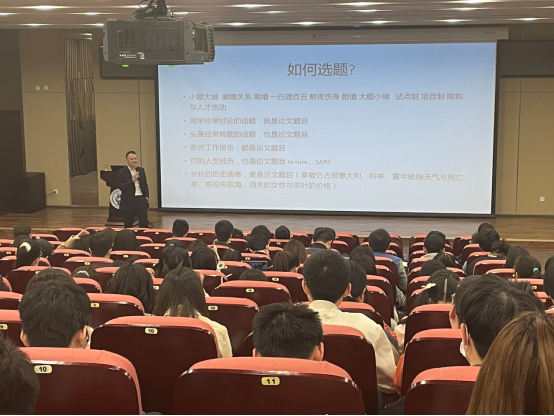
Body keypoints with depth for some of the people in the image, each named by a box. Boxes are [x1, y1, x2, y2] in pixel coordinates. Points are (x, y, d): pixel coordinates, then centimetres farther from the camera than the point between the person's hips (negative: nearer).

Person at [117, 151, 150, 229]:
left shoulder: (141, 170, 11)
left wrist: (146, 197, 6)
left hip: (141, 200, 3)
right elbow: (121, 187, -12)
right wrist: (132, 180, -18)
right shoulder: (121, 172, -3)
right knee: (128, 225, 5)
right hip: (128, 202, -3)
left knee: (144, 224, 1)